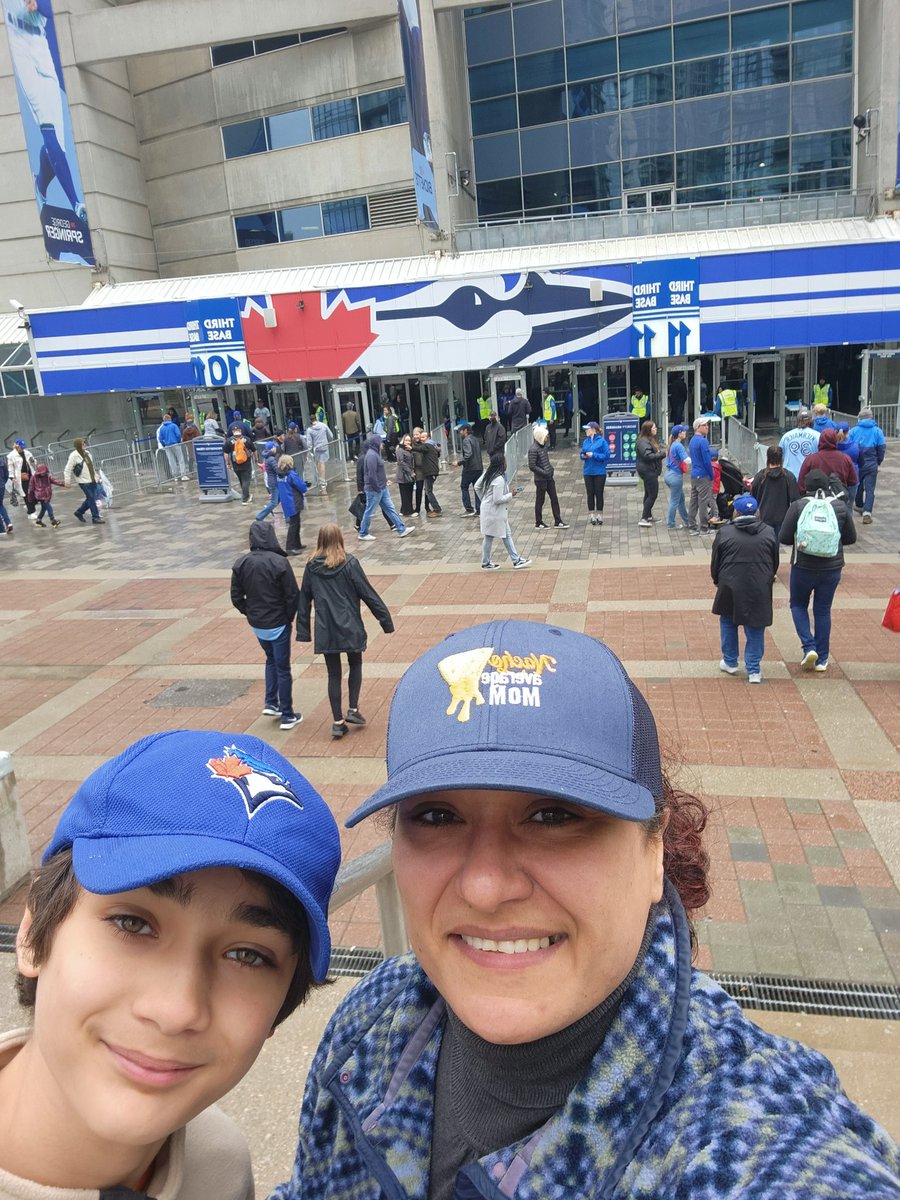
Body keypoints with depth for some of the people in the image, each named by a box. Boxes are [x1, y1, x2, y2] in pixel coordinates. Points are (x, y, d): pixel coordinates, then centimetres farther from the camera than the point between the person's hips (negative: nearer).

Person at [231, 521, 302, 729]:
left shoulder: (241, 564, -5)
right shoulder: (280, 562, -19)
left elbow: (236, 597, -1)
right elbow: (293, 595, -17)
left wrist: (250, 613, 12)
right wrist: (290, 617, 0)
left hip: (256, 624, 4)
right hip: (278, 624, -4)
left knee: (271, 660, 27)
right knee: (283, 668, 7)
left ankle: (271, 703, 23)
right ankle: (287, 715, 15)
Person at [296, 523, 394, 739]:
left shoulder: (311, 567, 0)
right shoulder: (349, 563, -10)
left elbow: (304, 600, 5)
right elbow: (368, 594, -8)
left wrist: (303, 631, 11)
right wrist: (386, 620, -2)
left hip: (325, 630, 2)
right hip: (350, 628, -2)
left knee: (333, 674, 10)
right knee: (355, 665, 20)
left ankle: (337, 721, 11)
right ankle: (353, 709, 9)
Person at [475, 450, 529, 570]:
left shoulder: (488, 474, 2)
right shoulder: (499, 480, -26)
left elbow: (477, 486, 10)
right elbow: (498, 499, -26)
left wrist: (484, 499, 20)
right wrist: (511, 494, -13)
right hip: (494, 512, -10)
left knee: (507, 535, 14)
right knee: (489, 537, 4)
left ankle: (516, 560, 21)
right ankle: (485, 564, 17)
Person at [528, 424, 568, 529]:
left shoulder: (543, 445, 7)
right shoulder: (533, 449, -19)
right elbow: (532, 466, -21)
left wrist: (550, 467, 4)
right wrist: (544, 473, -19)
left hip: (549, 478, 8)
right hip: (540, 480, -8)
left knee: (554, 499, 9)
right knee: (540, 501, 4)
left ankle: (558, 521, 16)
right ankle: (538, 523, 17)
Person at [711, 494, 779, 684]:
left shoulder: (725, 533, -5)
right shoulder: (768, 533, 1)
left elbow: (715, 562, 2)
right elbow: (775, 562, 11)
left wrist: (717, 581, 20)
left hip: (730, 588, -1)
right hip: (759, 590, 1)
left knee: (728, 623, 19)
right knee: (755, 629, 9)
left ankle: (730, 662, 27)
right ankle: (754, 671, 10)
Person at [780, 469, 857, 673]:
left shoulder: (798, 506, -10)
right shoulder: (840, 506, -2)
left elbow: (784, 537, -10)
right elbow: (851, 538, 6)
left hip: (803, 566, -2)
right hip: (832, 567, 2)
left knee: (798, 605, 18)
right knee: (823, 611, 13)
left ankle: (809, 647, 1)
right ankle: (822, 659, 18)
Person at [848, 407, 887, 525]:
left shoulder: (854, 430, -4)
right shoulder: (877, 431, -4)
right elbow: (882, 449, -3)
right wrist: (878, 462, 13)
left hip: (856, 464, 1)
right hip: (871, 465, -1)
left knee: (858, 486, 21)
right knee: (869, 489, -2)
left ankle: (859, 506, 38)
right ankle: (867, 512, -17)